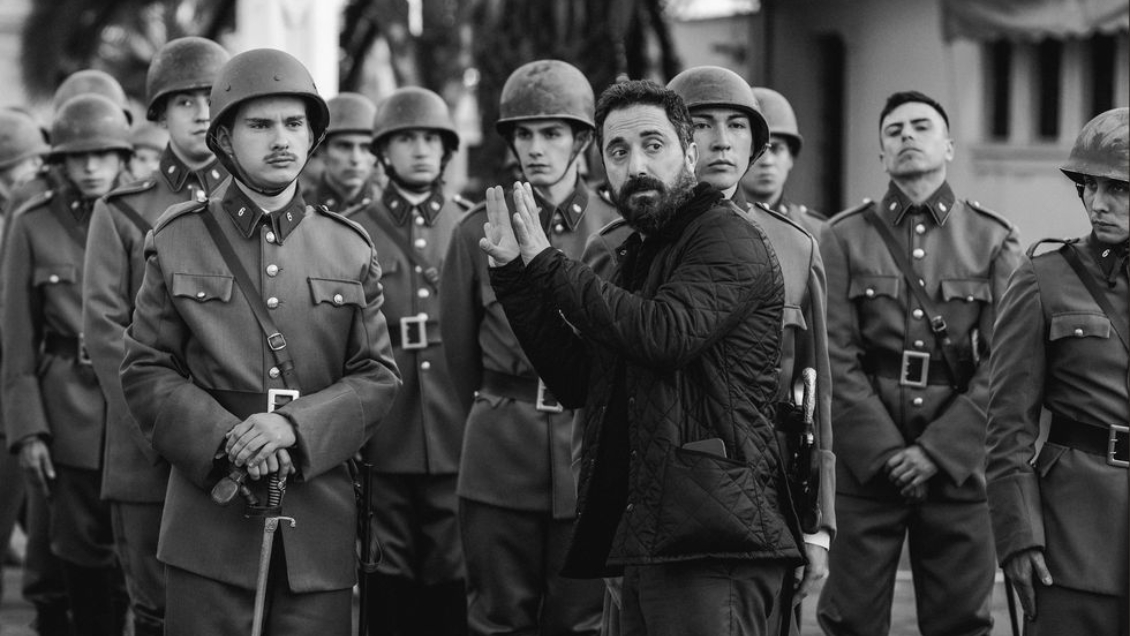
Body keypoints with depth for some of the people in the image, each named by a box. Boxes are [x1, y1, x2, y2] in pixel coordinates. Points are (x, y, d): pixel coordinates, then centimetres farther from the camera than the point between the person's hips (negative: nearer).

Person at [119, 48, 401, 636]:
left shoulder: (350, 249, 9)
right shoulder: (176, 240, 5)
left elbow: (378, 377, 5)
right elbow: (146, 372, 3)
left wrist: (295, 426, -13)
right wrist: (224, 440, -13)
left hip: (321, 517, 1)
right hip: (210, 515, -1)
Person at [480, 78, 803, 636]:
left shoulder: (729, 239, -6)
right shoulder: (639, 257, 21)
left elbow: (665, 334, -23)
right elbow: (577, 382, 19)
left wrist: (549, 265, -12)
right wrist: (516, 277, 10)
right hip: (646, 540, 9)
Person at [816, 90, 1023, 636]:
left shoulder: (994, 242, 7)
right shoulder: (843, 239, 7)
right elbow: (836, 358, -1)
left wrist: (937, 451, -9)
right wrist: (885, 452, -10)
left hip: (959, 462, 1)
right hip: (865, 461, 0)